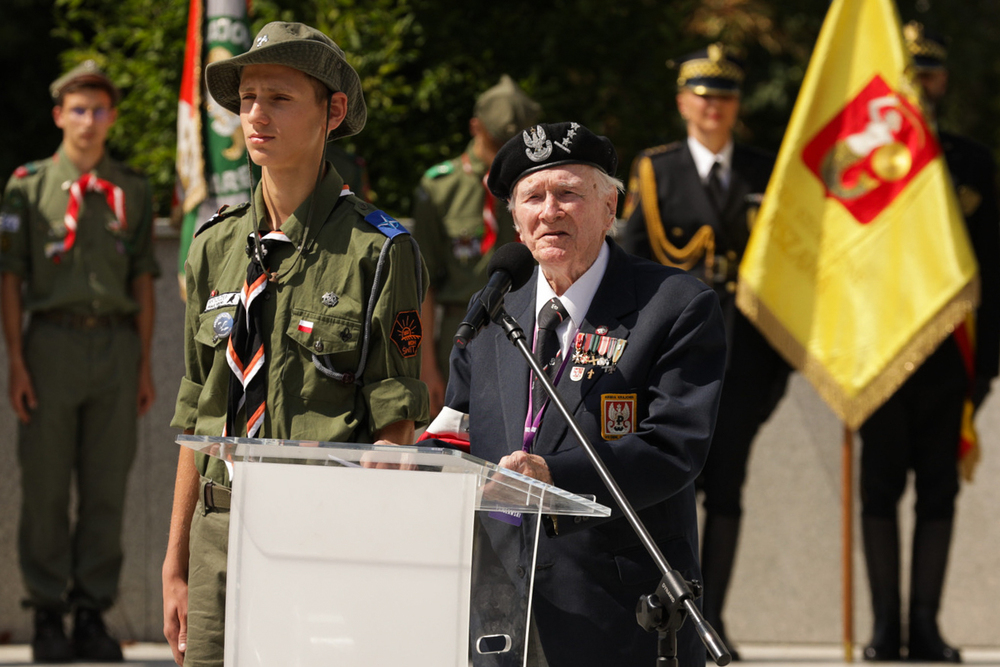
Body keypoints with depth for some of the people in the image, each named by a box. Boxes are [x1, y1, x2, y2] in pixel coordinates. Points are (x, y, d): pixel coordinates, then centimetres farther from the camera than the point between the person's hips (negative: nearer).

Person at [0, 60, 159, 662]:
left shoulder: (133, 191, 12)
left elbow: (144, 281, 12)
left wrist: (145, 365, 6)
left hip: (116, 344, 2)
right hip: (53, 342, -2)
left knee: (107, 488, 3)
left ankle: (93, 613, 9)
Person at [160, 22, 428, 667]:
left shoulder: (376, 252, -5)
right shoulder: (217, 246, 11)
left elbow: (394, 429, -7)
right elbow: (198, 417, 15)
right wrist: (176, 565, 13)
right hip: (222, 534, 5)